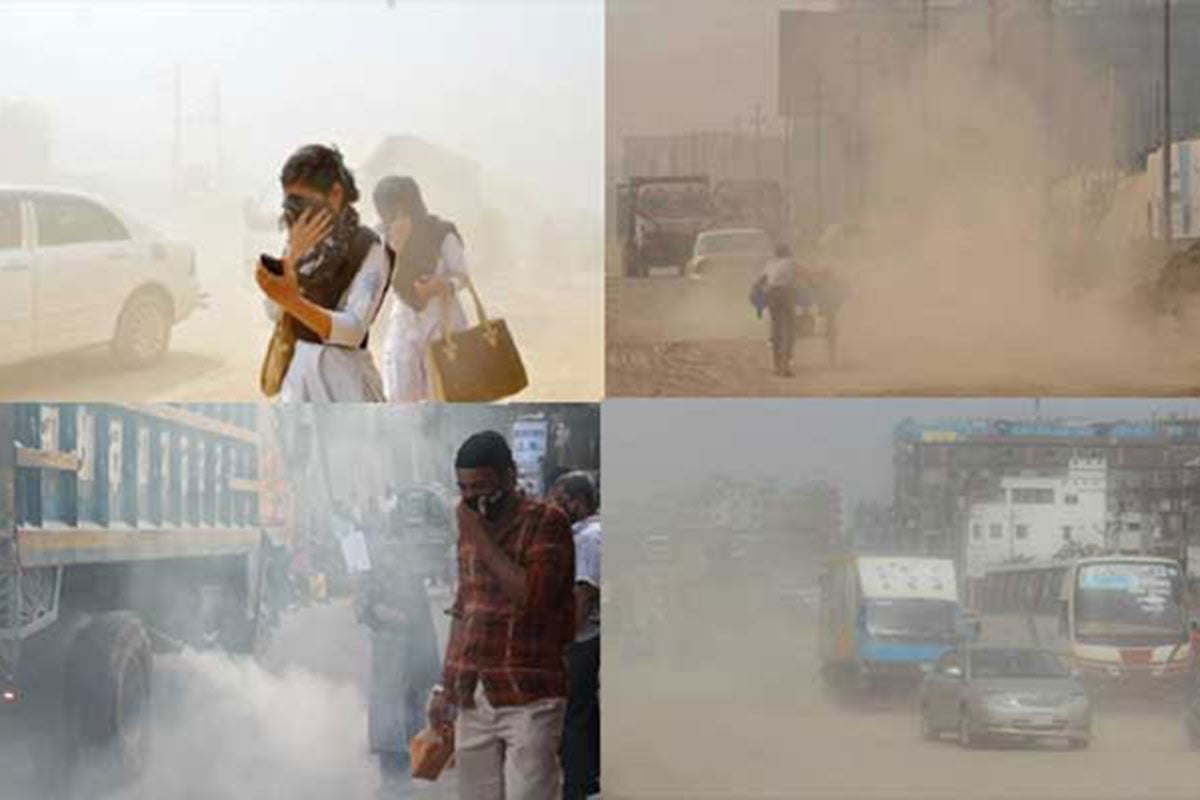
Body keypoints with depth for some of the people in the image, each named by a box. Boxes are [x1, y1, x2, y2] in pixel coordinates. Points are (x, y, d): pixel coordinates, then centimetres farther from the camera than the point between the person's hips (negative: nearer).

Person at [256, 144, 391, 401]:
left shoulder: (367, 249, -9)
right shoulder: (303, 242, 9)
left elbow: (353, 330, -22)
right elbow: (274, 312, -1)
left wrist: (293, 301, -36)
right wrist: (292, 255, -14)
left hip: (343, 374, -6)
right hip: (298, 370, 6)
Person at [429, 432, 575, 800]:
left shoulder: (546, 523, -6)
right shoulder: (471, 527, 15)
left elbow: (532, 595, -21)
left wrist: (481, 539, -15)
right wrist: (446, 687, 19)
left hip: (529, 700, -7)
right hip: (473, 699, 7)